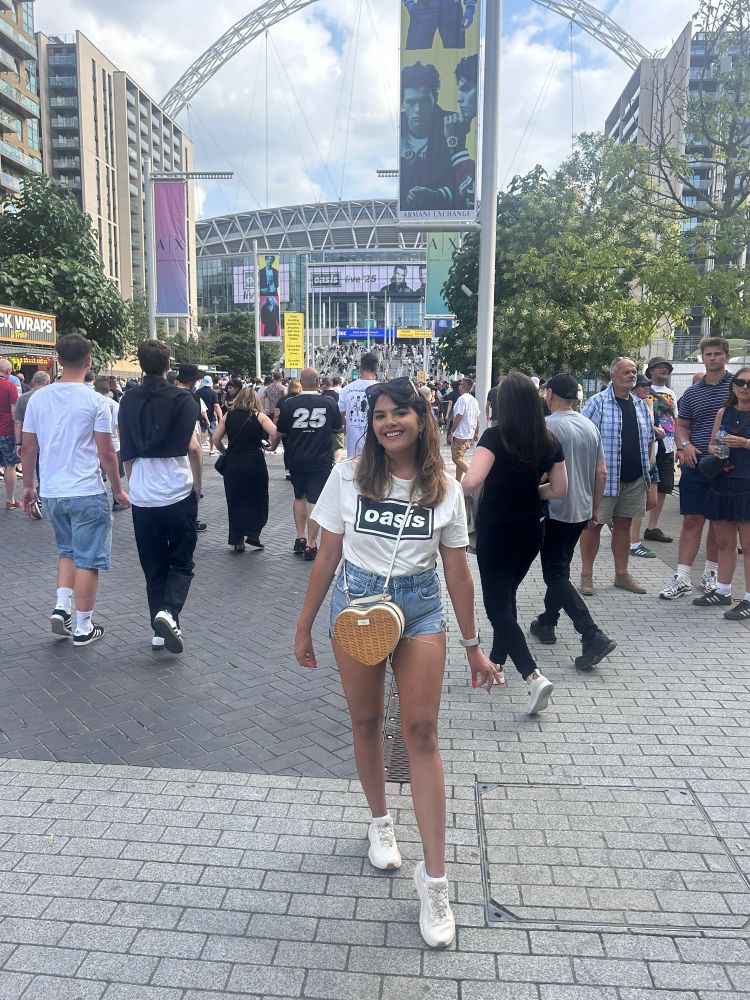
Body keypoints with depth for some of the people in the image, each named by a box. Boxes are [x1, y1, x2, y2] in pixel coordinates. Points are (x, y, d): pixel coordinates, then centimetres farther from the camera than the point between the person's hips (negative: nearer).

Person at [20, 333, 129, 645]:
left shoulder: (38, 398, 3)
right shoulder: (95, 400, -11)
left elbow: (28, 448, 7)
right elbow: (106, 452, -9)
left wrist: (28, 486, 19)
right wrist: (118, 489, 2)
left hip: (51, 492, 5)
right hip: (87, 493, -5)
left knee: (67, 551, 24)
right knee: (87, 560, 5)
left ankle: (61, 608, 13)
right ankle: (83, 627, 12)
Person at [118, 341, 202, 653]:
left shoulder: (128, 401, 6)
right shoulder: (182, 399, -5)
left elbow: (127, 452, 9)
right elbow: (192, 446, -12)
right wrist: (198, 484, 0)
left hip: (143, 495, 3)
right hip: (179, 492, -3)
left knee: (153, 566, 13)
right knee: (181, 562, 8)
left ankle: (159, 630, 15)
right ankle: (169, 613, -15)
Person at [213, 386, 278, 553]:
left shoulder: (228, 416, 6)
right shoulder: (259, 417, -2)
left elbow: (216, 439, 3)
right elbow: (275, 434, -14)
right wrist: (272, 447, 3)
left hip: (232, 463, 2)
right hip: (255, 462, -2)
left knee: (235, 501, 11)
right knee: (258, 499, 15)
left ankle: (238, 541, 14)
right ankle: (253, 534, 9)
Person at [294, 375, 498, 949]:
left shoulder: (445, 488, -2)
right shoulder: (349, 478, -4)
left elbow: (458, 573, 2)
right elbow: (327, 558, 2)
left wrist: (473, 645, 3)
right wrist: (305, 627, 4)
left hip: (421, 607, 0)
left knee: (422, 732, -3)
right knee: (366, 722, 13)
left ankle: (434, 879, 6)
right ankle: (381, 822, 40)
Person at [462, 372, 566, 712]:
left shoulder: (495, 436, -17)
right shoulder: (549, 442, -2)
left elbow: (472, 482, -29)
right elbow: (559, 490, 5)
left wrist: (456, 490, -9)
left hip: (495, 530, -6)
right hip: (531, 529, 6)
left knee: (497, 604, 2)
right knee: (506, 595, 23)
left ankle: (534, 676, -12)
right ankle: (496, 662, 35)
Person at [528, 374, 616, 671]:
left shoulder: (548, 426, -15)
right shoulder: (590, 426, 7)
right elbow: (601, 472, 10)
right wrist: (595, 508, 20)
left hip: (555, 511, -8)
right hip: (582, 510, 8)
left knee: (556, 575, -4)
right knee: (559, 569, 20)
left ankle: (594, 637, -12)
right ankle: (546, 623, 31)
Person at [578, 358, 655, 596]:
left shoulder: (641, 405, 13)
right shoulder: (598, 402, -6)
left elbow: (648, 440, 21)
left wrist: (647, 468, 14)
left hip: (635, 479, 6)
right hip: (604, 477, -6)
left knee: (623, 524, 13)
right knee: (593, 524, 0)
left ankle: (622, 574, 23)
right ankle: (586, 575, 10)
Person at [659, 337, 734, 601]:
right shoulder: (692, 392, 10)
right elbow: (682, 425, 16)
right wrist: (685, 445, -4)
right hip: (696, 463, 2)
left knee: (719, 521, 9)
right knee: (692, 521, 1)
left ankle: (711, 574, 23)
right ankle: (682, 578, 4)